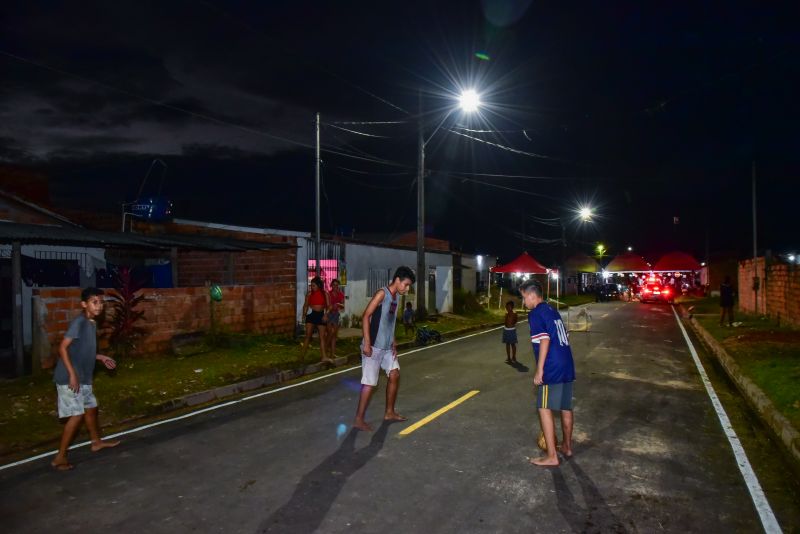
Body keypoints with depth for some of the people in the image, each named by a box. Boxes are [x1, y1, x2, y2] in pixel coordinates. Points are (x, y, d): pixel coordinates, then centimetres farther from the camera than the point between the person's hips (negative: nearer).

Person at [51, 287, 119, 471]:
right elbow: (62, 348, -22)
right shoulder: (78, 322, -18)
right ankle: (59, 457, 3)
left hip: (83, 378, 10)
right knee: (77, 415, -8)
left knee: (91, 408, 21)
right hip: (69, 378, -10)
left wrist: (101, 357, 18)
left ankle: (96, 442, 40)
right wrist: (72, 374, -25)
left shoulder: (92, 324, 10)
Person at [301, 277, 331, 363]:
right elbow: (306, 305, 4)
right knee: (308, 335, -3)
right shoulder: (309, 294, 2)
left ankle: (324, 357, 3)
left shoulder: (325, 294, 1)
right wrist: (304, 313, -13)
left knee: (322, 336, 2)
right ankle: (303, 356, 5)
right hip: (311, 314, -1)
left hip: (320, 315, 1)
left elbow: (328, 306, 0)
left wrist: (326, 314, -15)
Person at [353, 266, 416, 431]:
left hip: (387, 347, 9)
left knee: (395, 375, 12)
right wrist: (367, 343, -22)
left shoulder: (395, 297, 12)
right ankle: (358, 420, 5)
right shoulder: (382, 293, -14)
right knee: (370, 383, -5)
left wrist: (393, 342, 11)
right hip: (373, 347, -9)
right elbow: (366, 316, -19)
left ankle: (389, 412, 27)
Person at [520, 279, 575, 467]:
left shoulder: (536, 313, -9)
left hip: (552, 369, -9)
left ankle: (551, 456, -1)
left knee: (545, 409, -3)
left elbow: (544, 340, -18)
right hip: (567, 366, 9)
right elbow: (563, 337, 17)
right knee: (566, 408, 19)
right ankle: (567, 446, 34)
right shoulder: (552, 311, 16)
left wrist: (539, 370, -16)